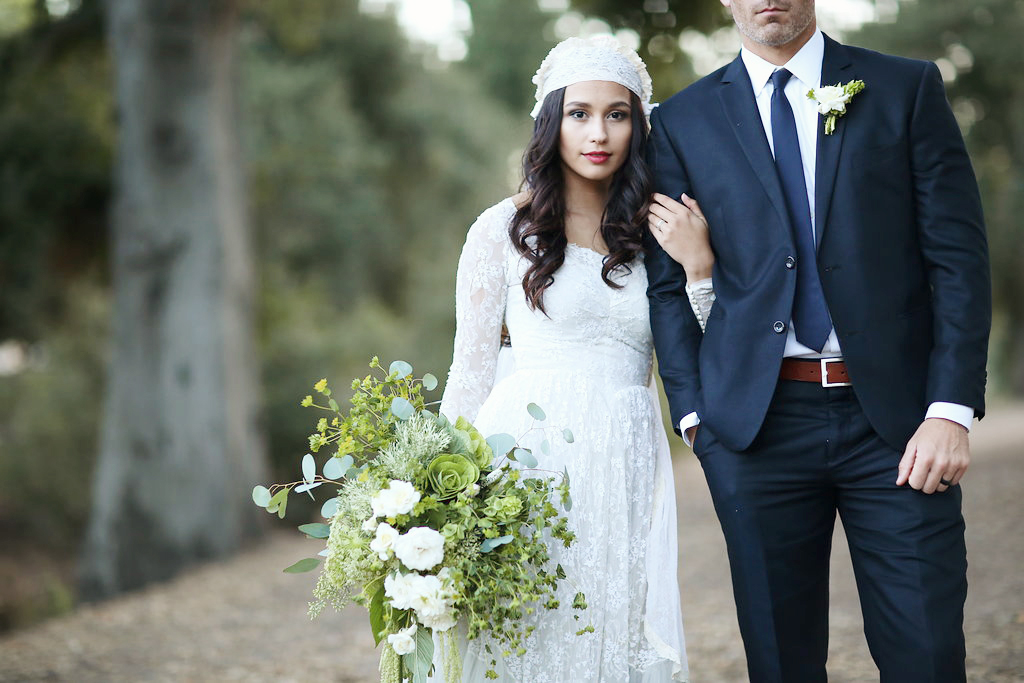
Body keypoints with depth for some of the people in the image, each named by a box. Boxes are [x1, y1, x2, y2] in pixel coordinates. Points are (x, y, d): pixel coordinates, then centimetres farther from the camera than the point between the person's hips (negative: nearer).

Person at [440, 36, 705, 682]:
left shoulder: (654, 234, 11)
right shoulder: (504, 229, 3)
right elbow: (471, 370, 5)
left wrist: (698, 266, -3)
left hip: (626, 465, 3)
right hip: (532, 457, -3)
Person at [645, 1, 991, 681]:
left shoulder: (908, 89, 5)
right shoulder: (683, 121, 8)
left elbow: (959, 255, 1)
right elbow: (668, 284, 9)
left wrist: (952, 410, -8)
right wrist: (694, 412, -1)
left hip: (895, 415, -1)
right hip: (757, 422, 1)